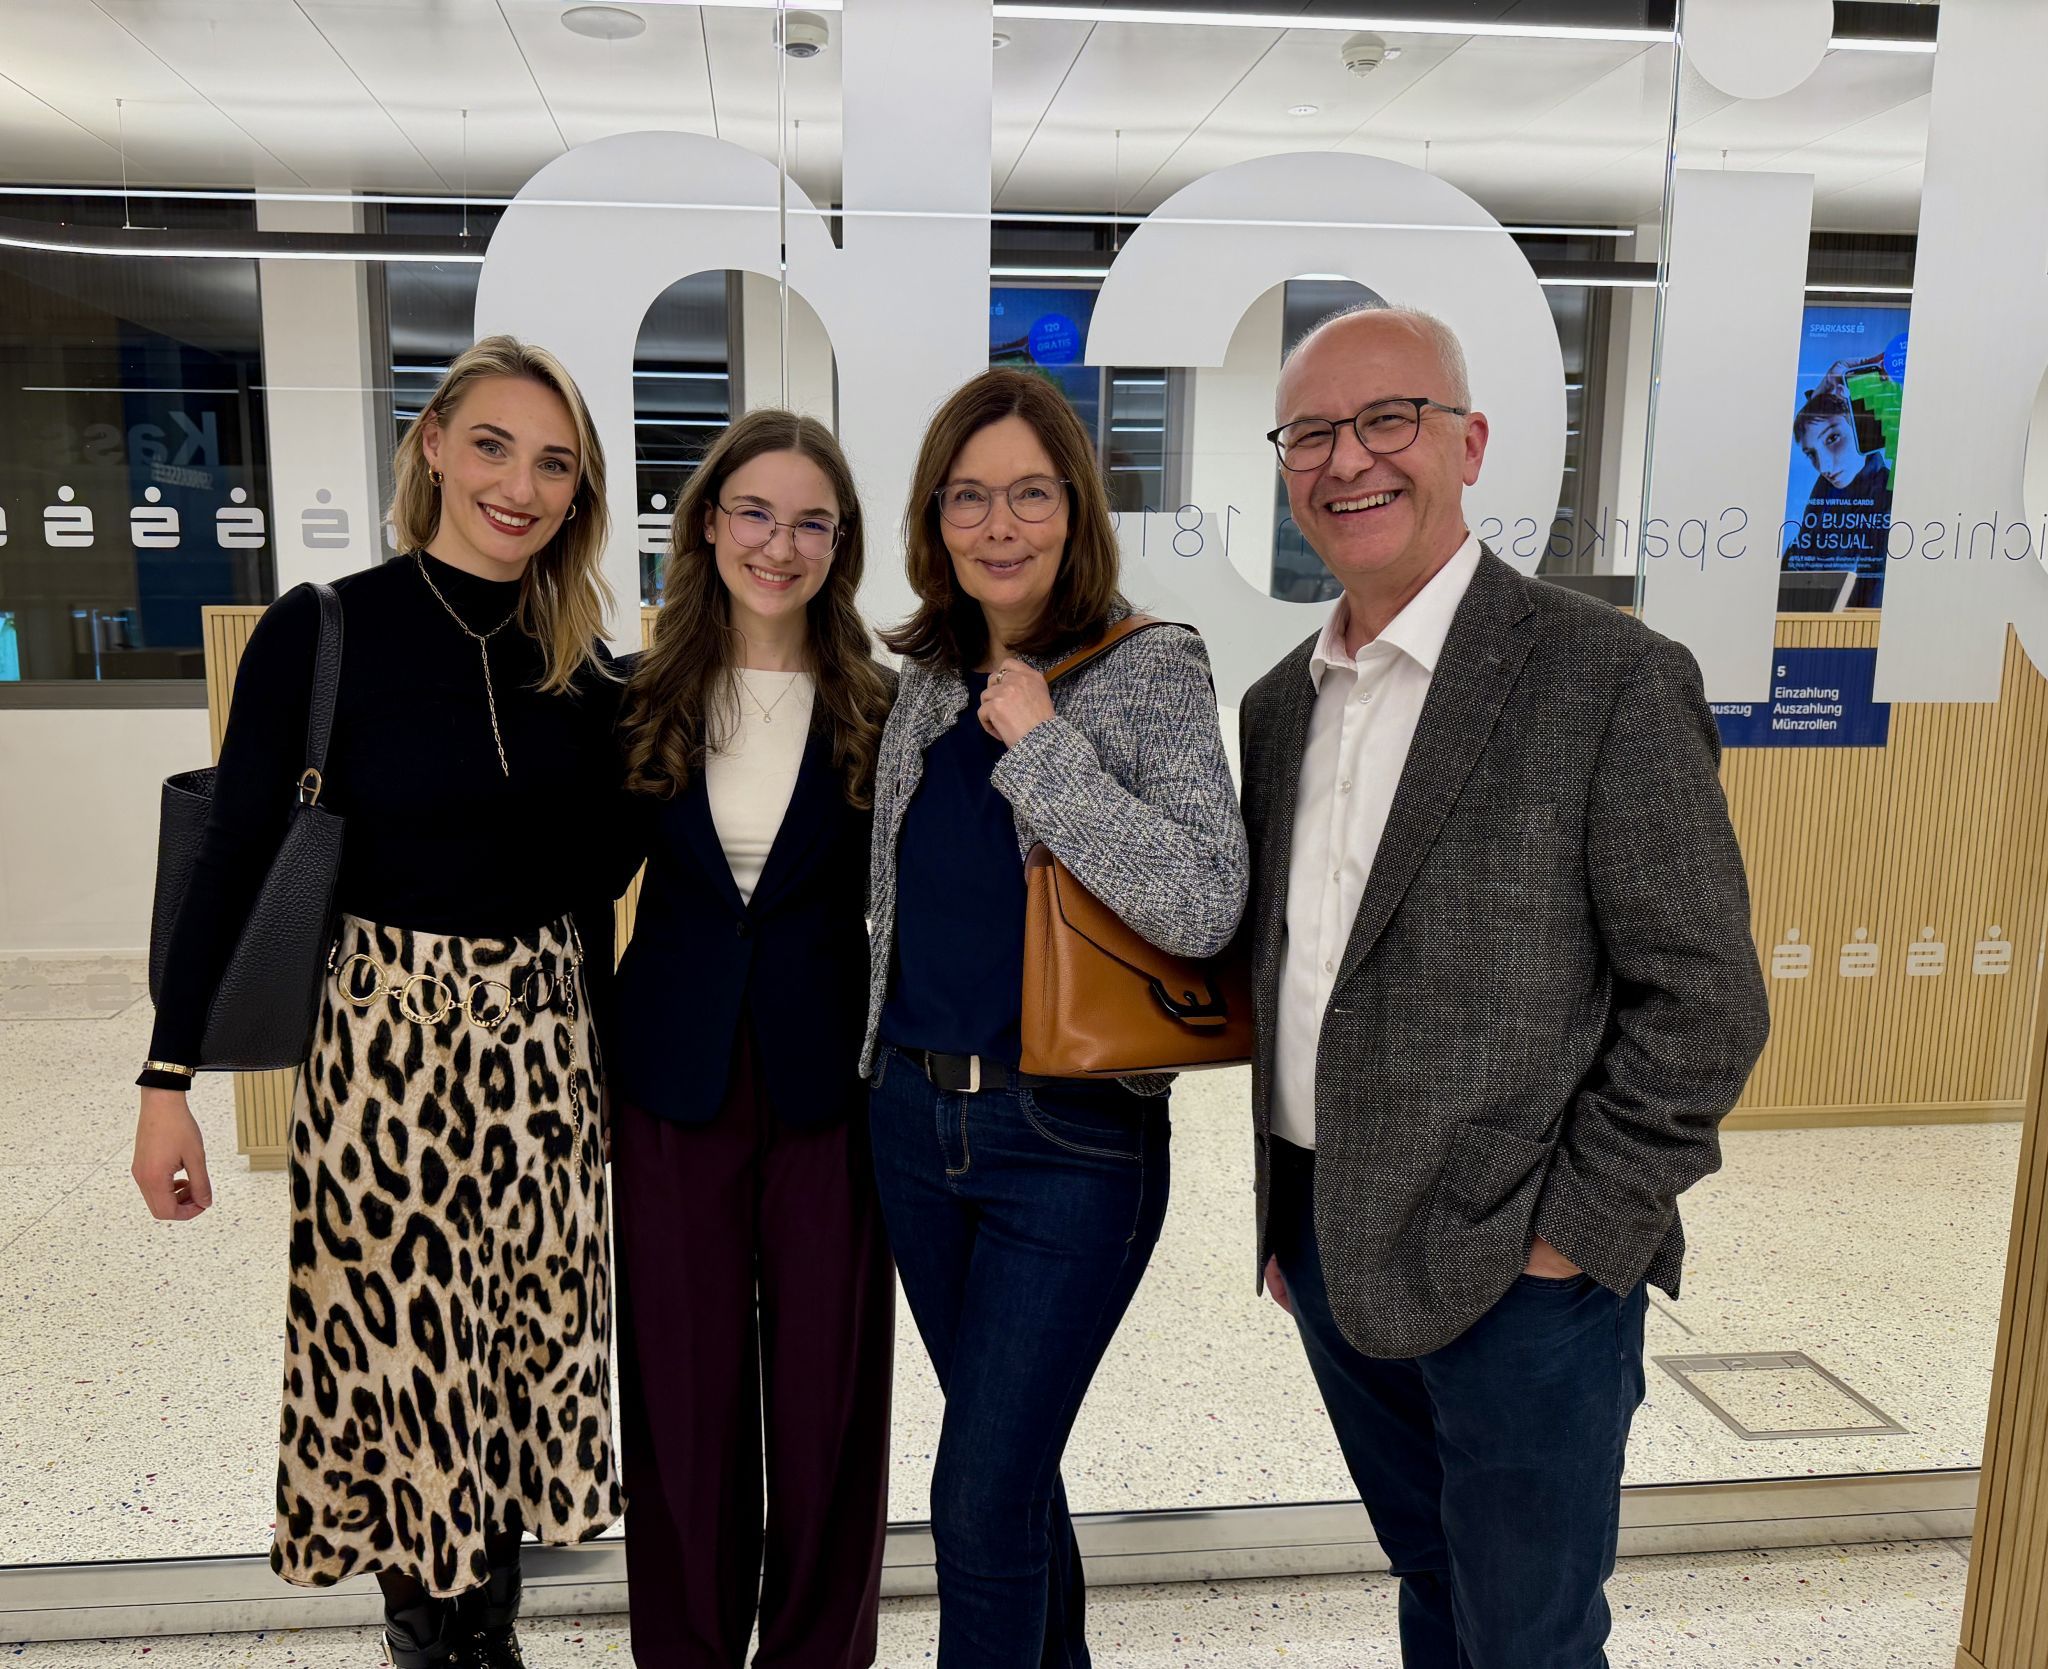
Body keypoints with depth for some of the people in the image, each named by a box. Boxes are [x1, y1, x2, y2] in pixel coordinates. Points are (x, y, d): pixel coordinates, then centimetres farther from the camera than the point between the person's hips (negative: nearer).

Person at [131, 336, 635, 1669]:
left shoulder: (586, 668, 4)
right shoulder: (325, 632, -8)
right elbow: (232, 855, -7)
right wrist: (169, 1079, -9)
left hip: (545, 1045, 4)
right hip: (385, 1040, -4)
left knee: (521, 1361, 14)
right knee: (405, 1365, 7)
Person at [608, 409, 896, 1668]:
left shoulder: (880, 713, -1)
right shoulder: (642, 703, 3)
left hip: (829, 1083, -1)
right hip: (674, 1081, 1)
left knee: (829, 1389, 9)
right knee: (683, 1387, 12)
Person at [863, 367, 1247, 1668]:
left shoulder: (1151, 671, -10)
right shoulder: (930, 677, 6)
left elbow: (1205, 909, -22)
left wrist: (1044, 745, -22)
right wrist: (897, 1066, 10)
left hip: (1070, 1138, -6)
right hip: (915, 1113, 6)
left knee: (981, 1499, -1)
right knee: (1010, 1459, 21)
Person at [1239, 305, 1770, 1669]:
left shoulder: (1613, 680, -12)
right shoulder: (1282, 704, 8)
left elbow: (1704, 1001, -13)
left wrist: (1570, 1238, -14)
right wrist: (1286, 1223, 13)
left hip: (1523, 1267, -5)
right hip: (1332, 1255, 6)